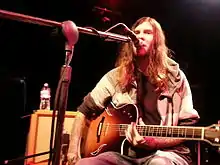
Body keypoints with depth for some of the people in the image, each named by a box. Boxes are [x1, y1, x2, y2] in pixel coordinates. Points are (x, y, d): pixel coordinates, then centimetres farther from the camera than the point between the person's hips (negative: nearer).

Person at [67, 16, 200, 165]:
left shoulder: (175, 77, -1)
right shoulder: (116, 76, 5)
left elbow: (188, 127, -3)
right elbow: (85, 110, 11)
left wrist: (153, 142, -19)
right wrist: (74, 148, 0)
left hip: (165, 152, -2)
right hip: (125, 152, 3)